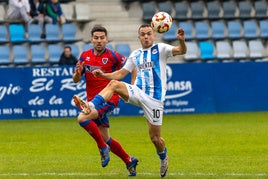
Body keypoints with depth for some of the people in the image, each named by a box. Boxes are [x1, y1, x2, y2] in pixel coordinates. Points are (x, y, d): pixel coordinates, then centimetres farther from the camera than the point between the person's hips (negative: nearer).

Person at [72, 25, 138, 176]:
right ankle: (129, 161, 27)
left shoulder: (113, 56, -9)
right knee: (105, 138, 10)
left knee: (82, 118, -28)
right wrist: (78, 73, -15)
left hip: (109, 98, -6)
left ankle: (103, 147, -12)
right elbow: (76, 80, 8)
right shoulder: (85, 56, 5)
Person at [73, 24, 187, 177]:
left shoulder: (160, 49, 0)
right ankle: (91, 107, -39)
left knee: (155, 137, 2)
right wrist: (104, 75, 3)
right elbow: (121, 74, 19)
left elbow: (182, 51, -15)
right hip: (138, 92, 4)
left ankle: (163, 157, 34)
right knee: (114, 84, -24)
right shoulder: (135, 55, 14)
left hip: (154, 98, -4)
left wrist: (181, 41, -37)